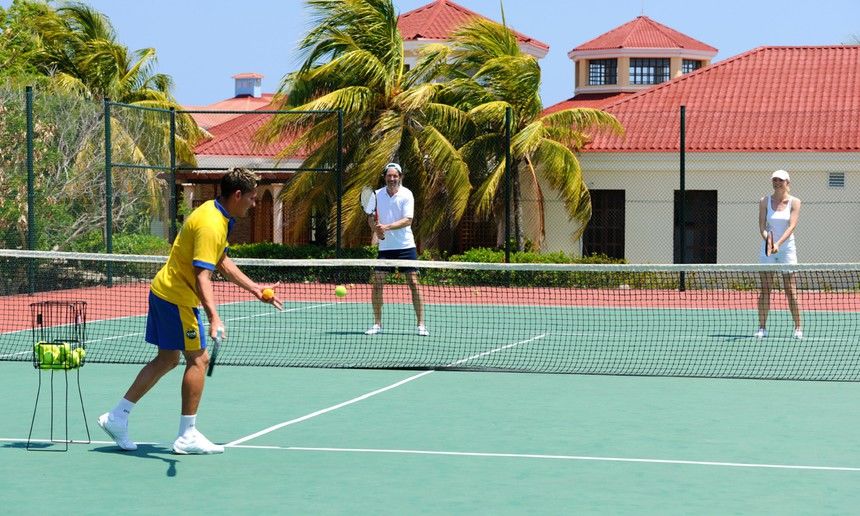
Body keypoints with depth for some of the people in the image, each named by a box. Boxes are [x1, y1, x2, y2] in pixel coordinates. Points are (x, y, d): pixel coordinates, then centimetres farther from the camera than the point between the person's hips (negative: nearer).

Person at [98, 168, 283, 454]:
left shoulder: (216, 213, 10)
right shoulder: (210, 225, -24)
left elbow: (223, 262, 20)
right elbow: (202, 277, -32)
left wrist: (254, 288, 17)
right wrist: (214, 317, -42)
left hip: (163, 291, 10)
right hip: (177, 298, -10)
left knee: (167, 359, 15)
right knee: (198, 358, -4)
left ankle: (117, 417, 19)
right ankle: (187, 436, 1)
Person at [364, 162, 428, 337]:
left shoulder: (406, 195, -6)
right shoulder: (377, 195, 3)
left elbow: (408, 220, -14)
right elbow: (371, 217, 7)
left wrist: (386, 227, -25)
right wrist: (376, 229, -14)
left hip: (405, 245, -3)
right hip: (385, 246, 3)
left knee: (413, 283, -5)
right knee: (377, 283, -3)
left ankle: (421, 324, 1)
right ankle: (377, 324, 9)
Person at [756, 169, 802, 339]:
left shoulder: (794, 202, -2)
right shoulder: (764, 201, 2)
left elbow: (792, 226, -13)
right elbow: (762, 227, -4)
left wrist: (778, 244, -26)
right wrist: (768, 241, -24)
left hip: (786, 248, -1)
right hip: (767, 249, 1)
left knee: (791, 290, -4)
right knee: (765, 290, -1)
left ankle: (798, 328, 2)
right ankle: (762, 328, 2)